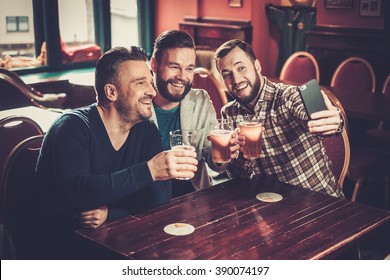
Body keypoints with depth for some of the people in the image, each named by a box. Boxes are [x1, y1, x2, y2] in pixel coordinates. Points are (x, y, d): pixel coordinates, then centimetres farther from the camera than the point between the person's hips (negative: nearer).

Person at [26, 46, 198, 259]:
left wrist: (110, 212, -22)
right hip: (64, 247, -6)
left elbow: (162, 192, -6)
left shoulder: (146, 130, 4)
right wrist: (149, 170, -36)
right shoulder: (72, 128, -13)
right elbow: (75, 192, -29)